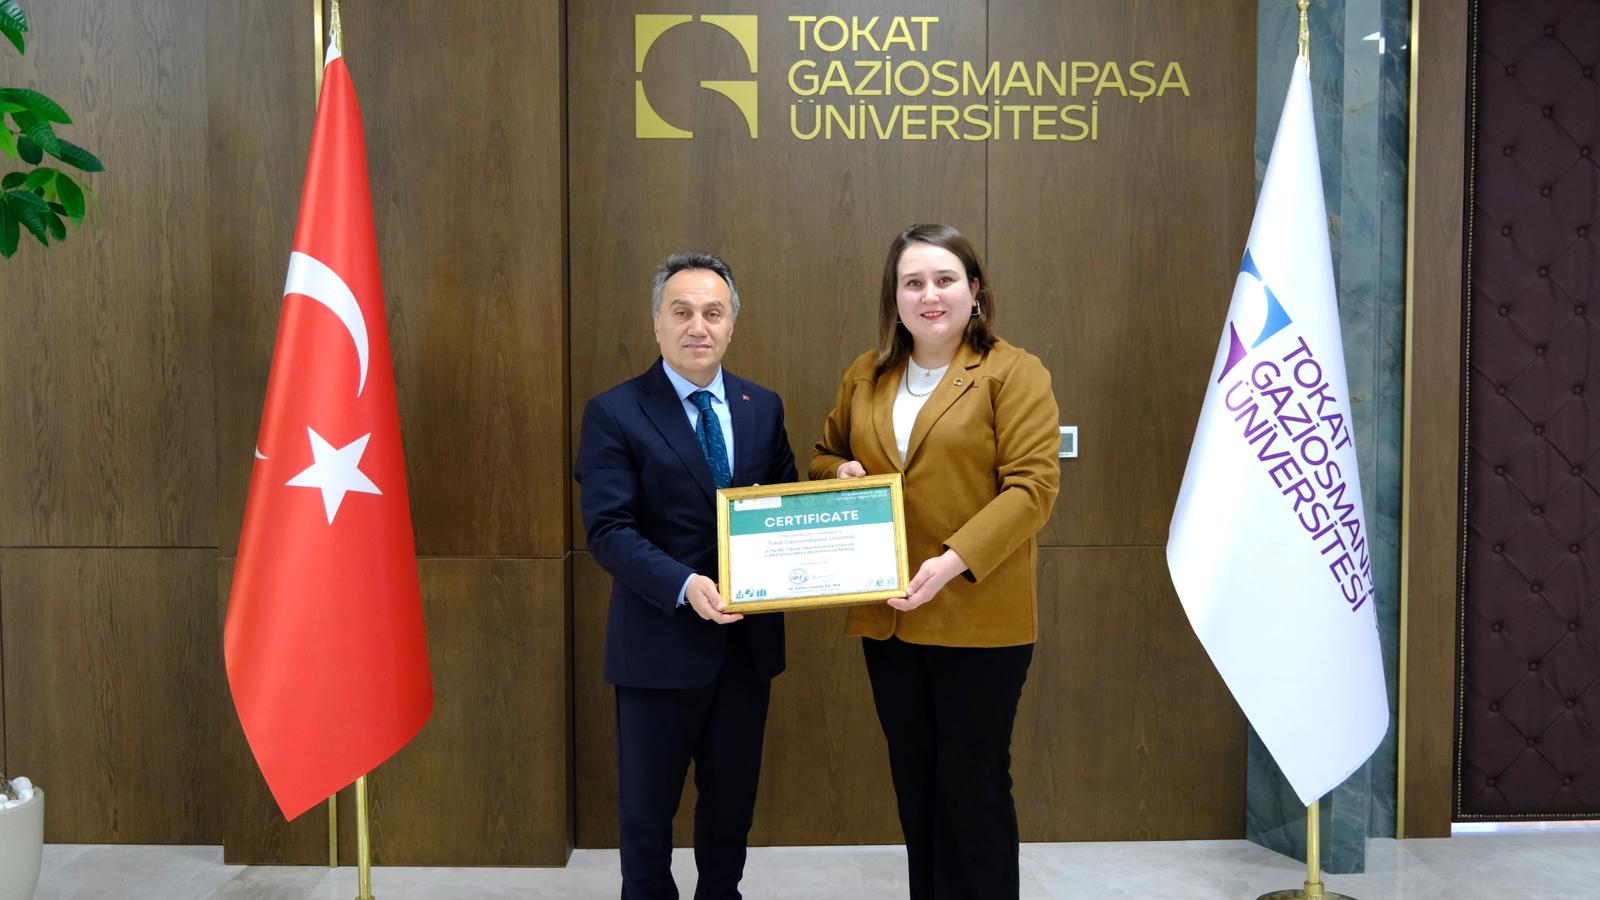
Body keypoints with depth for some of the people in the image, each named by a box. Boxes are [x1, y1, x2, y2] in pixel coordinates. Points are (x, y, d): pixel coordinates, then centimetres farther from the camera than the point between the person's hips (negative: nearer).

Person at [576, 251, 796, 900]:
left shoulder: (763, 407, 7)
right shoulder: (615, 413, -7)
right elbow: (608, 530, -14)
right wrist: (684, 586, -28)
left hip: (749, 639, 4)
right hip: (661, 642, -4)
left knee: (733, 797, 18)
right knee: (648, 804, 11)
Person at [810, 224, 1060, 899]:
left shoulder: (1013, 373, -6)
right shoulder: (865, 376, 10)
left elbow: (1032, 485, -13)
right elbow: (825, 454, 23)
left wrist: (954, 562, -23)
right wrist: (839, 472, -2)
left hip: (979, 617, -5)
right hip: (887, 617, 5)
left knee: (974, 787, 5)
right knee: (915, 786, 17)